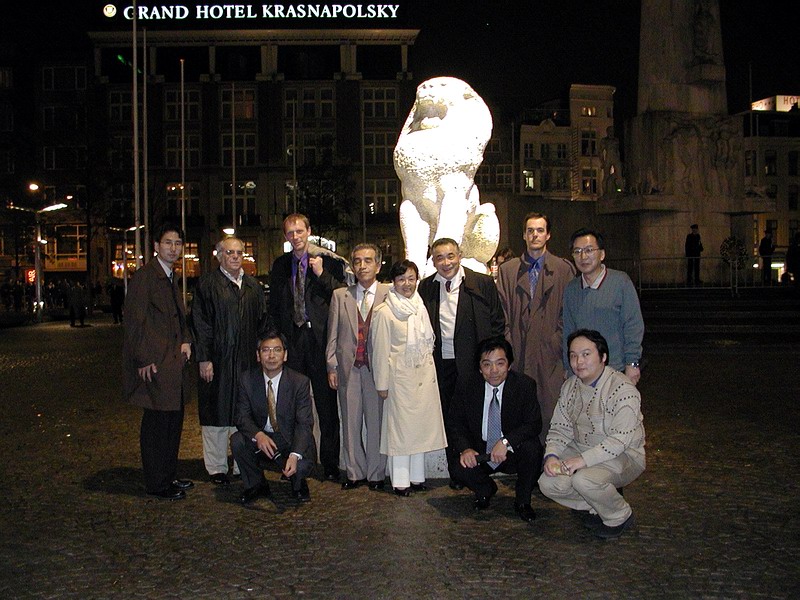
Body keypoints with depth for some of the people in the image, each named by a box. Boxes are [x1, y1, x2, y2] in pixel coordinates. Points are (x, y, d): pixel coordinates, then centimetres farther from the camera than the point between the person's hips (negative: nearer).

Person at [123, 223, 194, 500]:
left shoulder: (171, 278, 16)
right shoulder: (144, 277, -11)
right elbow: (135, 321, -15)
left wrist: (186, 340, 8)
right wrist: (144, 360, -17)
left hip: (173, 360, 9)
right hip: (153, 363, -9)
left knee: (174, 418, 14)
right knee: (156, 421, -2)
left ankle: (168, 475, 27)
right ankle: (157, 483, 10)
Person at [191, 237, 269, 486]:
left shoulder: (253, 286, 12)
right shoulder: (207, 285, -3)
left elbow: (262, 322, 15)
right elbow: (200, 324, -8)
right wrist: (203, 359, -13)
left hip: (247, 360, 5)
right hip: (218, 360, -4)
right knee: (217, 412, 3)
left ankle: (243, 465, 19)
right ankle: (217, 468, 15)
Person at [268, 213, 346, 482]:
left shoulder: (328, 262, 3)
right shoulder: (280, 265, 14)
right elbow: (273, 305, 17)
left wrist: (322, 274, -13)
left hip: (320, 339, -3)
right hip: (291, 339, 3)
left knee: (327, 404, 0)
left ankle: (330, 463, 9)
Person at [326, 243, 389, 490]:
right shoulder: (340, 296, 9)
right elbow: (333, 334, 9)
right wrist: (332, 366, 3)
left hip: (378, 367, -2)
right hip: (348, 367, 2)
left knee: (376, 422, 4)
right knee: (350, 422, 8)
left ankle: (376, 474, 18)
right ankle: (355, 472, 21)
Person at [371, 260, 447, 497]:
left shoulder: (421, 308, 9)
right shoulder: (385, 312, -7)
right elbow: (380, 350, -7)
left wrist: (430, 371, 13)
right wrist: (382, 383, -8)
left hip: (425, 375, 5)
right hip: (400, 376, -5)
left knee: (421, 424, 10)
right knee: (400, 426, 0)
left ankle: (417, 476, 21)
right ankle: (400, 480, 10)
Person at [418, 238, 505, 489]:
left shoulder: (483, 283, -1)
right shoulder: (425, 287, 7)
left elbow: (498, 321, 3)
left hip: (473, 363, -2)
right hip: (441, 363, 3)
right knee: (449, 418, 8)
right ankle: (456, 473, 19)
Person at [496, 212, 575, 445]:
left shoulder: (564, 269, 7)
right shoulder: (507, 270, 12)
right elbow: (502, 315, 8)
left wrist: (559, 345, -5)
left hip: (551, 355, -1)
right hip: (518, 354, 1)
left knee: (549, 412, 0)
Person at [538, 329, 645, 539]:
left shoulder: (623, 390, -19)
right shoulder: (570, 386, 4)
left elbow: (620, 439, -25)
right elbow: (560, 428, 5)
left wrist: (583, 460, -29)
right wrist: (551, 455, -14)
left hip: (623, 456, -6)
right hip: (581, 450, 7)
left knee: (584, 480, -33)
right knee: (548, 484, -15)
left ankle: (619, 516, -1)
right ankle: (598, 506, 10)